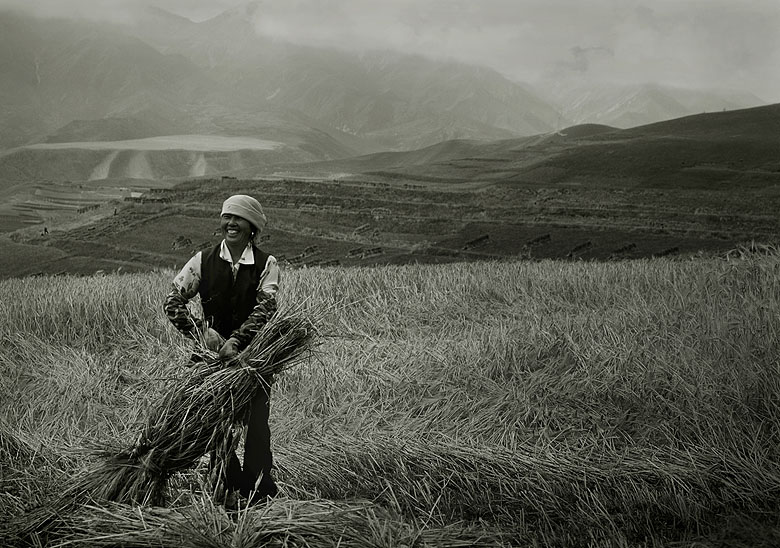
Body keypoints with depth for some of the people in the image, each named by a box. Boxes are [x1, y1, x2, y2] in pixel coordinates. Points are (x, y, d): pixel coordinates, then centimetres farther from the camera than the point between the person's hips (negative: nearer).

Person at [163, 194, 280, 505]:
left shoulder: (266, 264, -3)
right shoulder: (204, 260, 1)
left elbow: (265, 309, -16)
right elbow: (173, 302, -3)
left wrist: (236, 340, -28)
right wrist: (202, 332, -17)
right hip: (214, 352, 2)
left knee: (256, 426, -3)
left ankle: (260, 497, 7)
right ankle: (227, 491, 18)